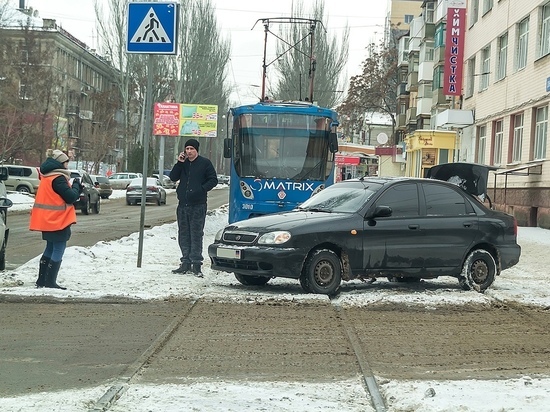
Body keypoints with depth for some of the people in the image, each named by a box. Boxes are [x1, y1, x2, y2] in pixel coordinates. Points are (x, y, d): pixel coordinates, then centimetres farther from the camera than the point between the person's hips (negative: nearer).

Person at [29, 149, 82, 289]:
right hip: (58, 220, -10)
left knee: (50, 248, 17)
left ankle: (42, 280, 19)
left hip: (48, 220, 10)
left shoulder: (47, 177, 13)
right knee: (59, 249, -4)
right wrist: (76, 185, -1)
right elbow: (71, 197, -19)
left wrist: (76, 189, 6)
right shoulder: (58, 178, -18)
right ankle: (50, 281, -4)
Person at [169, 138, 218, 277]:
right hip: (183, 204, 5)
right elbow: (173, 177, 6)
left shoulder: (205, 163, 0)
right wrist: (179, 163, -5)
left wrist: (201, 189, -15)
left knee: (196, 235, -6)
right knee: (184, 235, 8)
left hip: (198, 205, -5)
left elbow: (213, 180, -2)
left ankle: (196, 264, -4)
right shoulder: (182, 163, 14)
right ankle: (186, 263, 15)